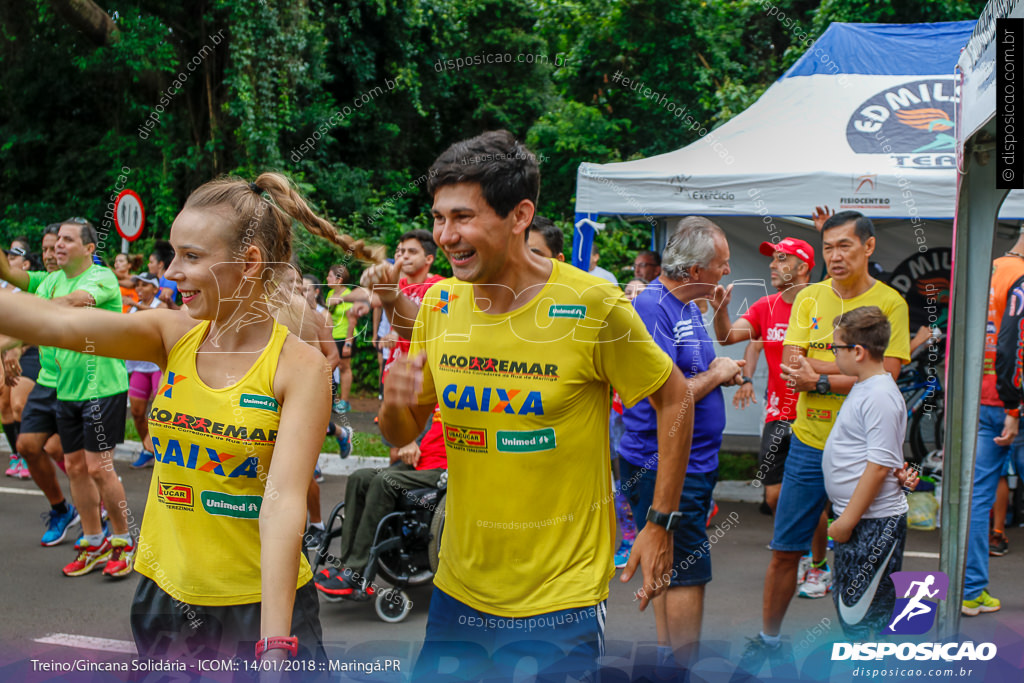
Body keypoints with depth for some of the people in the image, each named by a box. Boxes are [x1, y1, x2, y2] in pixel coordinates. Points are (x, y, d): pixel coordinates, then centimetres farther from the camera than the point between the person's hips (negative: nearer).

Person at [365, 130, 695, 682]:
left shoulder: (592, 306, -14)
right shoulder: (439, 304, 0)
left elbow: (674, 399, -3)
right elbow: (403, 434, 10)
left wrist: (661, 523, -5)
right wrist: (394, 403, -13)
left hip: (561, 595, -4)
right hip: (459, 589, 5)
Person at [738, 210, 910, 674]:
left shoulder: (889, 302, -5)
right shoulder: (809, 298, 5)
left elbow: (884, 377, -14)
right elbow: (790, 365, -5)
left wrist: (819, 378, -18)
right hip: (809, 444, 3)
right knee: (785, 551, 9)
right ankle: (769, 639, 25)